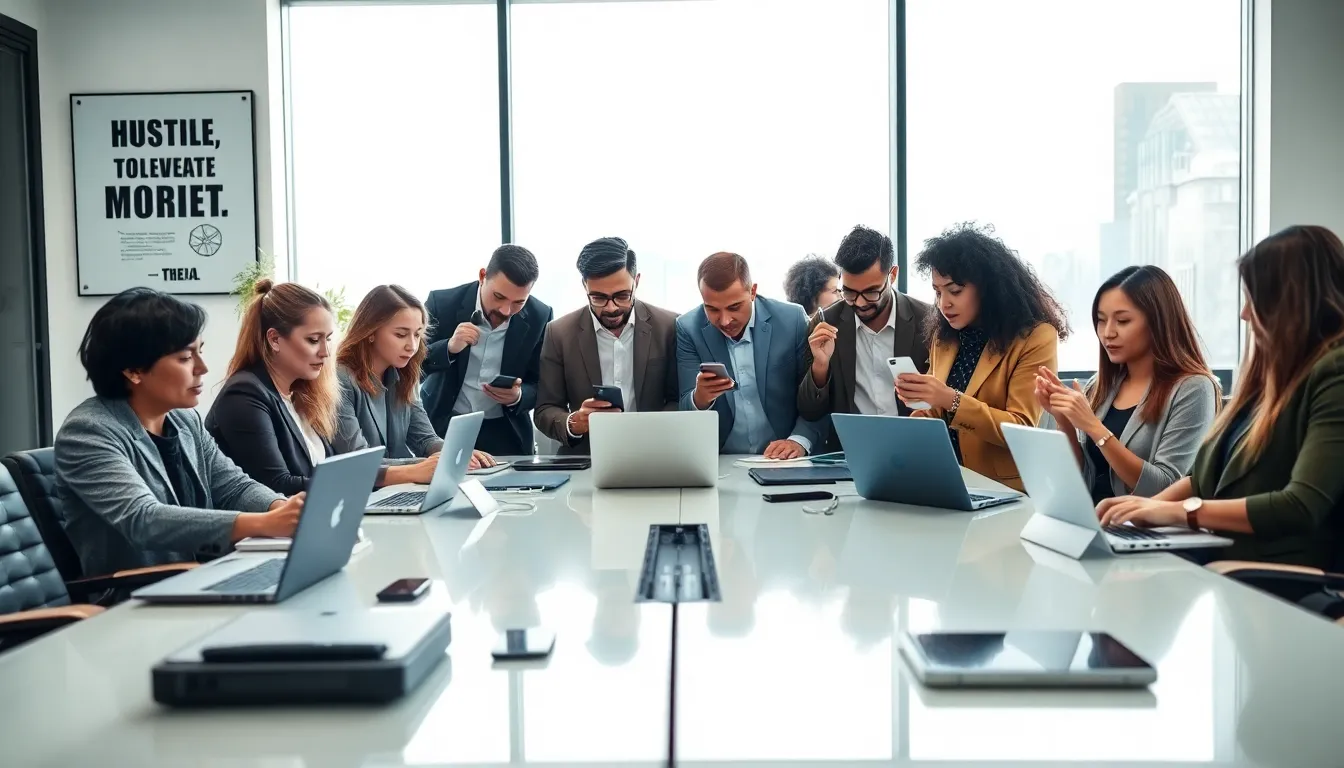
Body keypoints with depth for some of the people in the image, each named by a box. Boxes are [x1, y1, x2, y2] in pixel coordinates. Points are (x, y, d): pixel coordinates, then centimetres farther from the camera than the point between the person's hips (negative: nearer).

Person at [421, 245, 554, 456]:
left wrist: (518, 397, -21)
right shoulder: (442, 303, -12)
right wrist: (449, 348, -26)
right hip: (442, 427, -1)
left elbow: (540, 385, 1)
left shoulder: (538, 317, -7)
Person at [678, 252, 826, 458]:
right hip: (720, 462, 1)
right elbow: (685, 411, -5)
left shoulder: (791, 320, -6)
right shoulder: (688, 328, -4)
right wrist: (700, 397, -26)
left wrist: (799, 441, -17)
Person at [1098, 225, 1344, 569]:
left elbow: (1302, 507, -19)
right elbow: (1214, 469, 20)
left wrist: (1182, 511, -17)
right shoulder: (1275, 369, 16)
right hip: (1226, 562, 7)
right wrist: (1151, 505, 4)